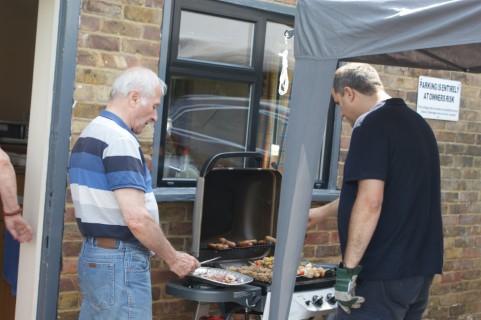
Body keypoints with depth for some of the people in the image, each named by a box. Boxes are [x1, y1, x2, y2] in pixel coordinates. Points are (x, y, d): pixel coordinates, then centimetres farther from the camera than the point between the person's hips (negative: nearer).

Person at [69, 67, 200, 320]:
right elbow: (137, 218, -24)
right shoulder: (120, 139, -17)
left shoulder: (91, 133, 13)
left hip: (93, 256, 10)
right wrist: (174, 259, -11)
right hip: (120, 262, -10)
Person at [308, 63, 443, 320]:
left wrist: (349, 267, -18)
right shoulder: (418, 123, 15)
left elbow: (370, 202, -24)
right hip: (421, 269, 9)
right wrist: (324, 211, 34)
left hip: (382, 273, -9)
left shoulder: (371, 124, -13)